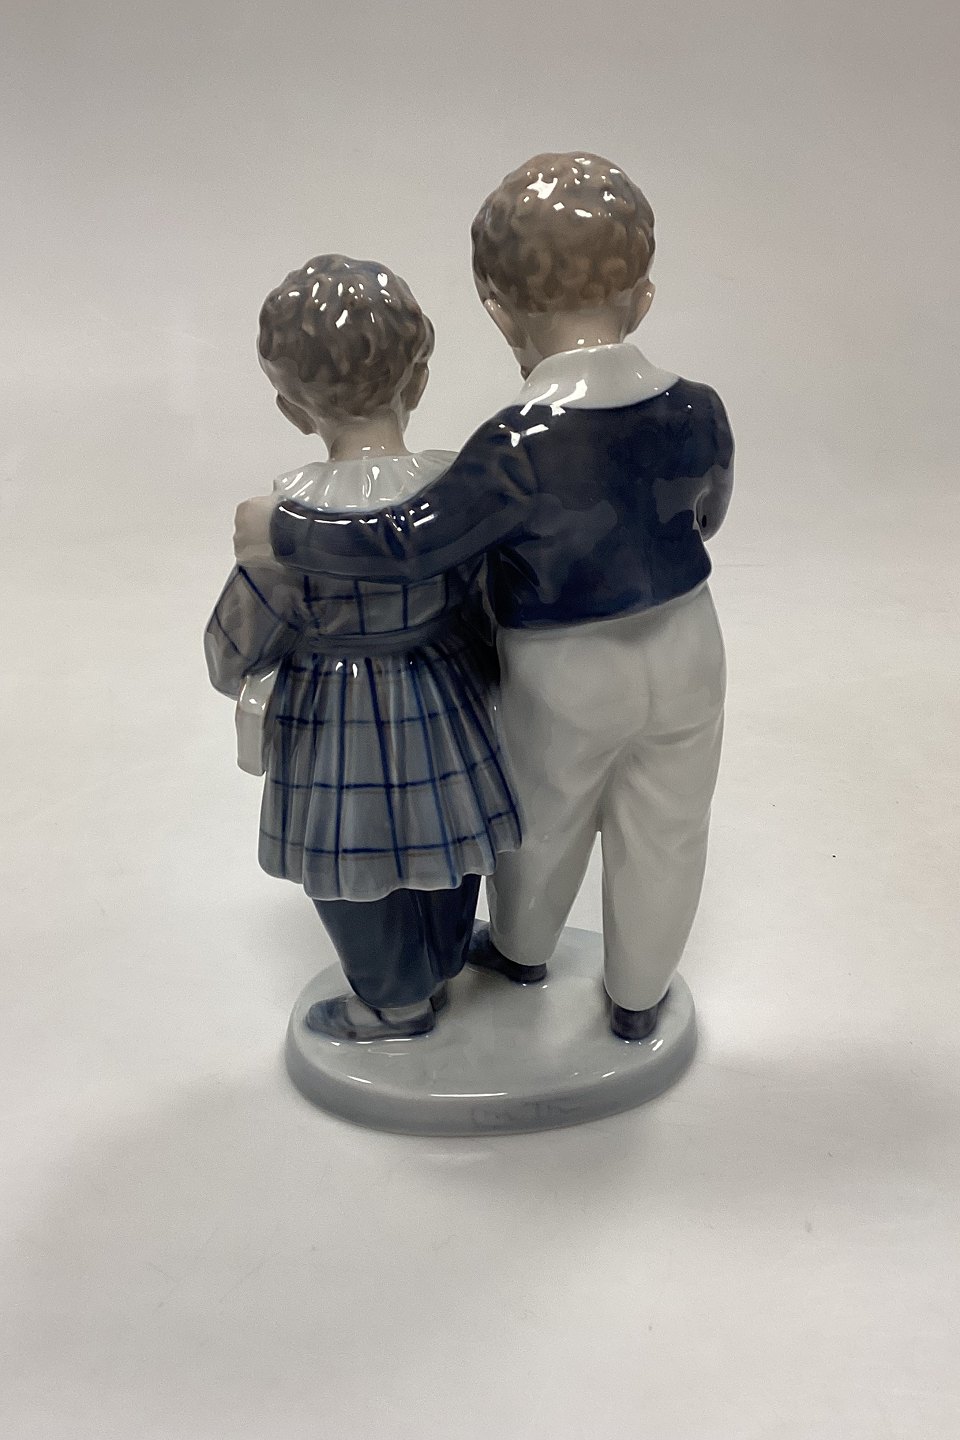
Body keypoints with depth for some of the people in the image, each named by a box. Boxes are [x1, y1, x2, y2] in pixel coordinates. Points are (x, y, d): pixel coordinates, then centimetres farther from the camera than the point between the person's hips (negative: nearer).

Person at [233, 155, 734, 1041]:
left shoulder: (520, 448, -30)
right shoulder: (699, 414, -12)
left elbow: (407, 544, -32)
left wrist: (278, 529, -20)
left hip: (567, 677, -3)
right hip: (687, 647, 4)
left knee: (543, 820, 24)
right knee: (663, 832, 20)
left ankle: (522, 950, 51)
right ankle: (639, 997, 40)